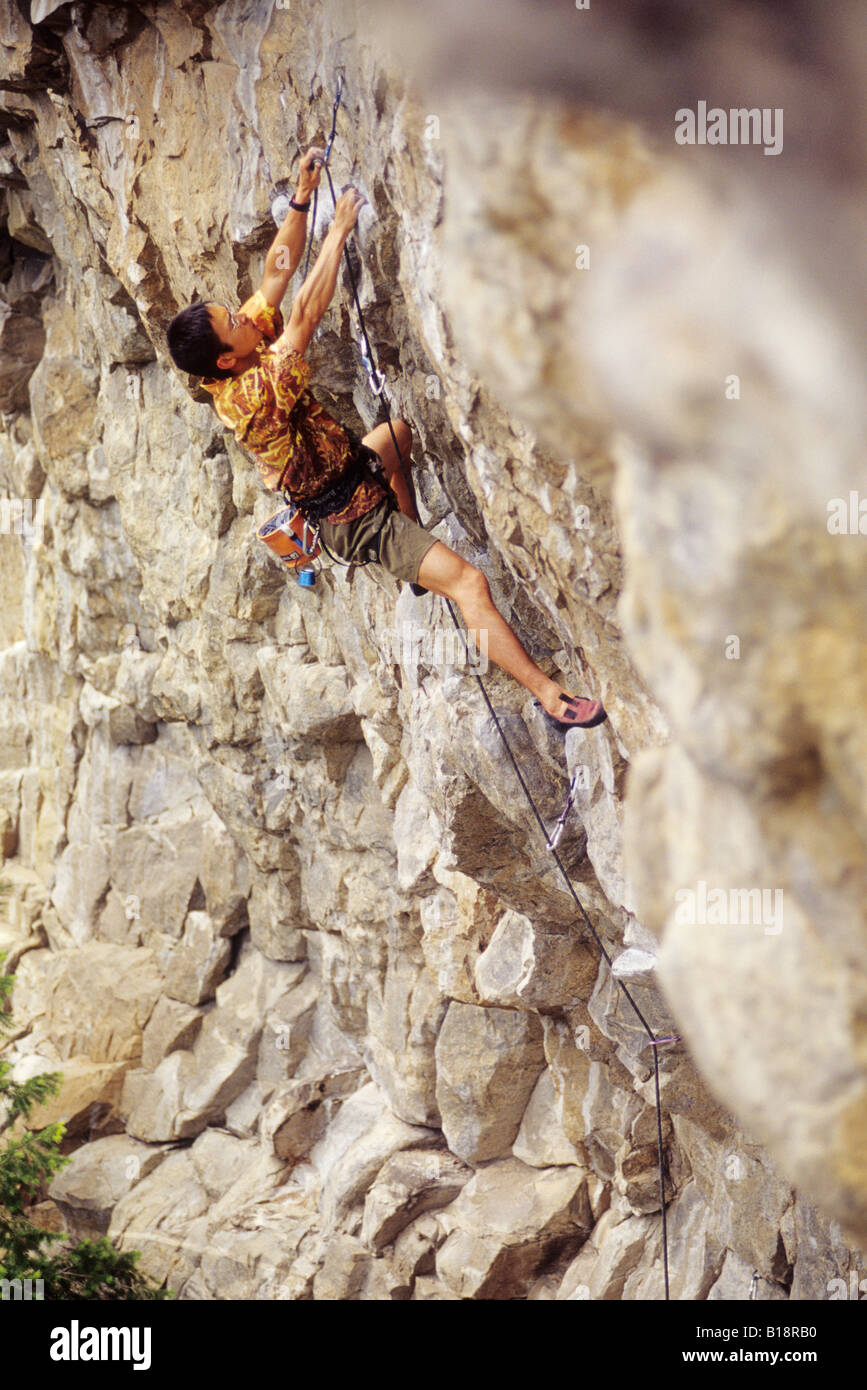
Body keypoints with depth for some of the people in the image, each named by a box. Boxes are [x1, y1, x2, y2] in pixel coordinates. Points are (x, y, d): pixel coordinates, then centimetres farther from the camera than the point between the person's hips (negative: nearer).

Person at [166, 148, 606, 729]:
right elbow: (307, 314, -38)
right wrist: (340, 229, -32)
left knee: (400, 431, 37)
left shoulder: (239, 360, -8)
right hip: (357, 518, -10)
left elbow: (278, 271, -4)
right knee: (468, 581, -17)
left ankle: (412, 563, 43)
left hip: (353, 470, 10)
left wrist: (303, 195, -12)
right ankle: (551, 695, -13)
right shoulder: (253, 393, -34)